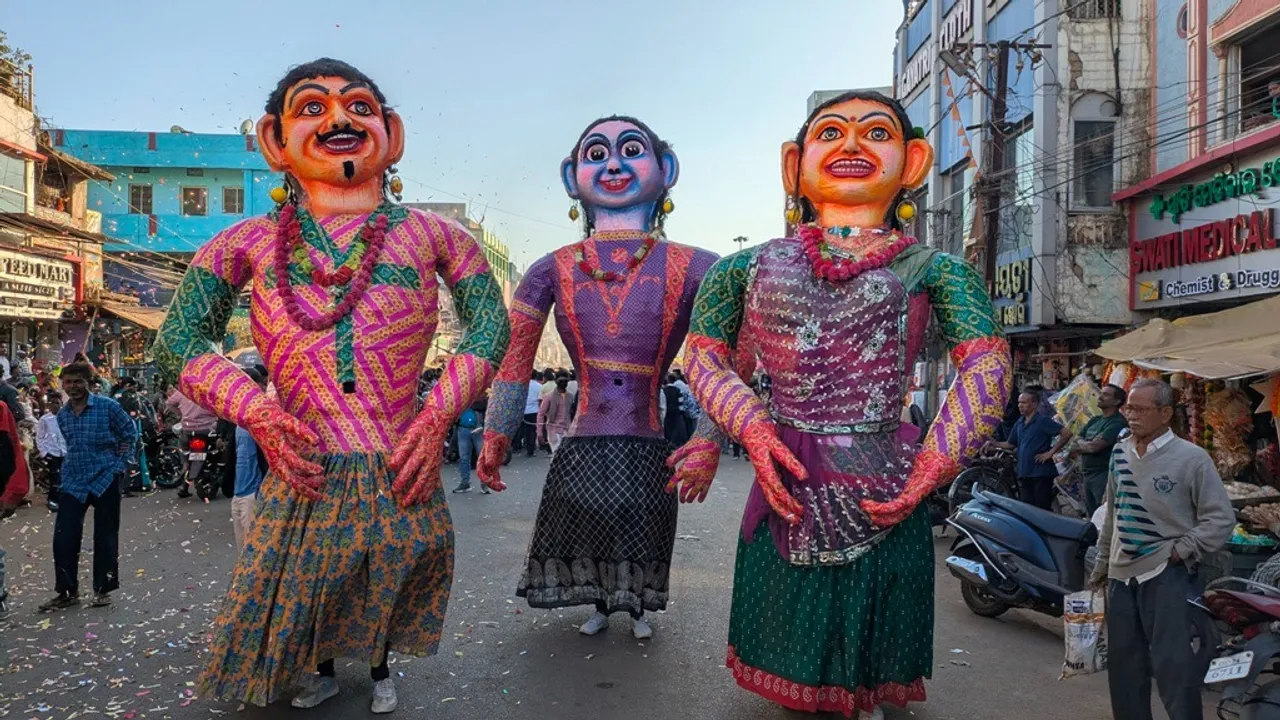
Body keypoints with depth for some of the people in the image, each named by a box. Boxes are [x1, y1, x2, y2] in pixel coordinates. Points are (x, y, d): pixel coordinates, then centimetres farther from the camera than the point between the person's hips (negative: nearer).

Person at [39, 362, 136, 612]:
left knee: (105, 537, 4)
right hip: (73, 483, 4)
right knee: (63, 538, 0)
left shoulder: (108, 406, -7)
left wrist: (119, 465, -5)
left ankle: (102, 590, 15)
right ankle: (67, 591, 14)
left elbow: (130, 434, -1)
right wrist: (72, 467, 11)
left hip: (105, 480, -4)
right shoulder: (62, 415, 8)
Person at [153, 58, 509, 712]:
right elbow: (178, 338, 6)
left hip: (402, 475, 0)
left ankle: (379, 669, 54)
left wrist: (439, 412, -9)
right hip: (303, 477, 0)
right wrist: (256, 412, -9)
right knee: (299, 591, 19)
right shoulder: (249, 242, 3)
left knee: (391, 596, 21)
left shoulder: (431, 235, 2)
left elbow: (489, 325, 4)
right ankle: (320, 672, 53)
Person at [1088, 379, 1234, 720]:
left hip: (1167, 577, -6)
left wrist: (1181, 552, -13)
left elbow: (1221, 519, -8)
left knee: (1173, 667, -4)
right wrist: (1102, 563, 19)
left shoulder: (1191, 457, -9)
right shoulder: (1120, 453, 8)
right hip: (1122, 576, 6)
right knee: (1123, 665, 14)